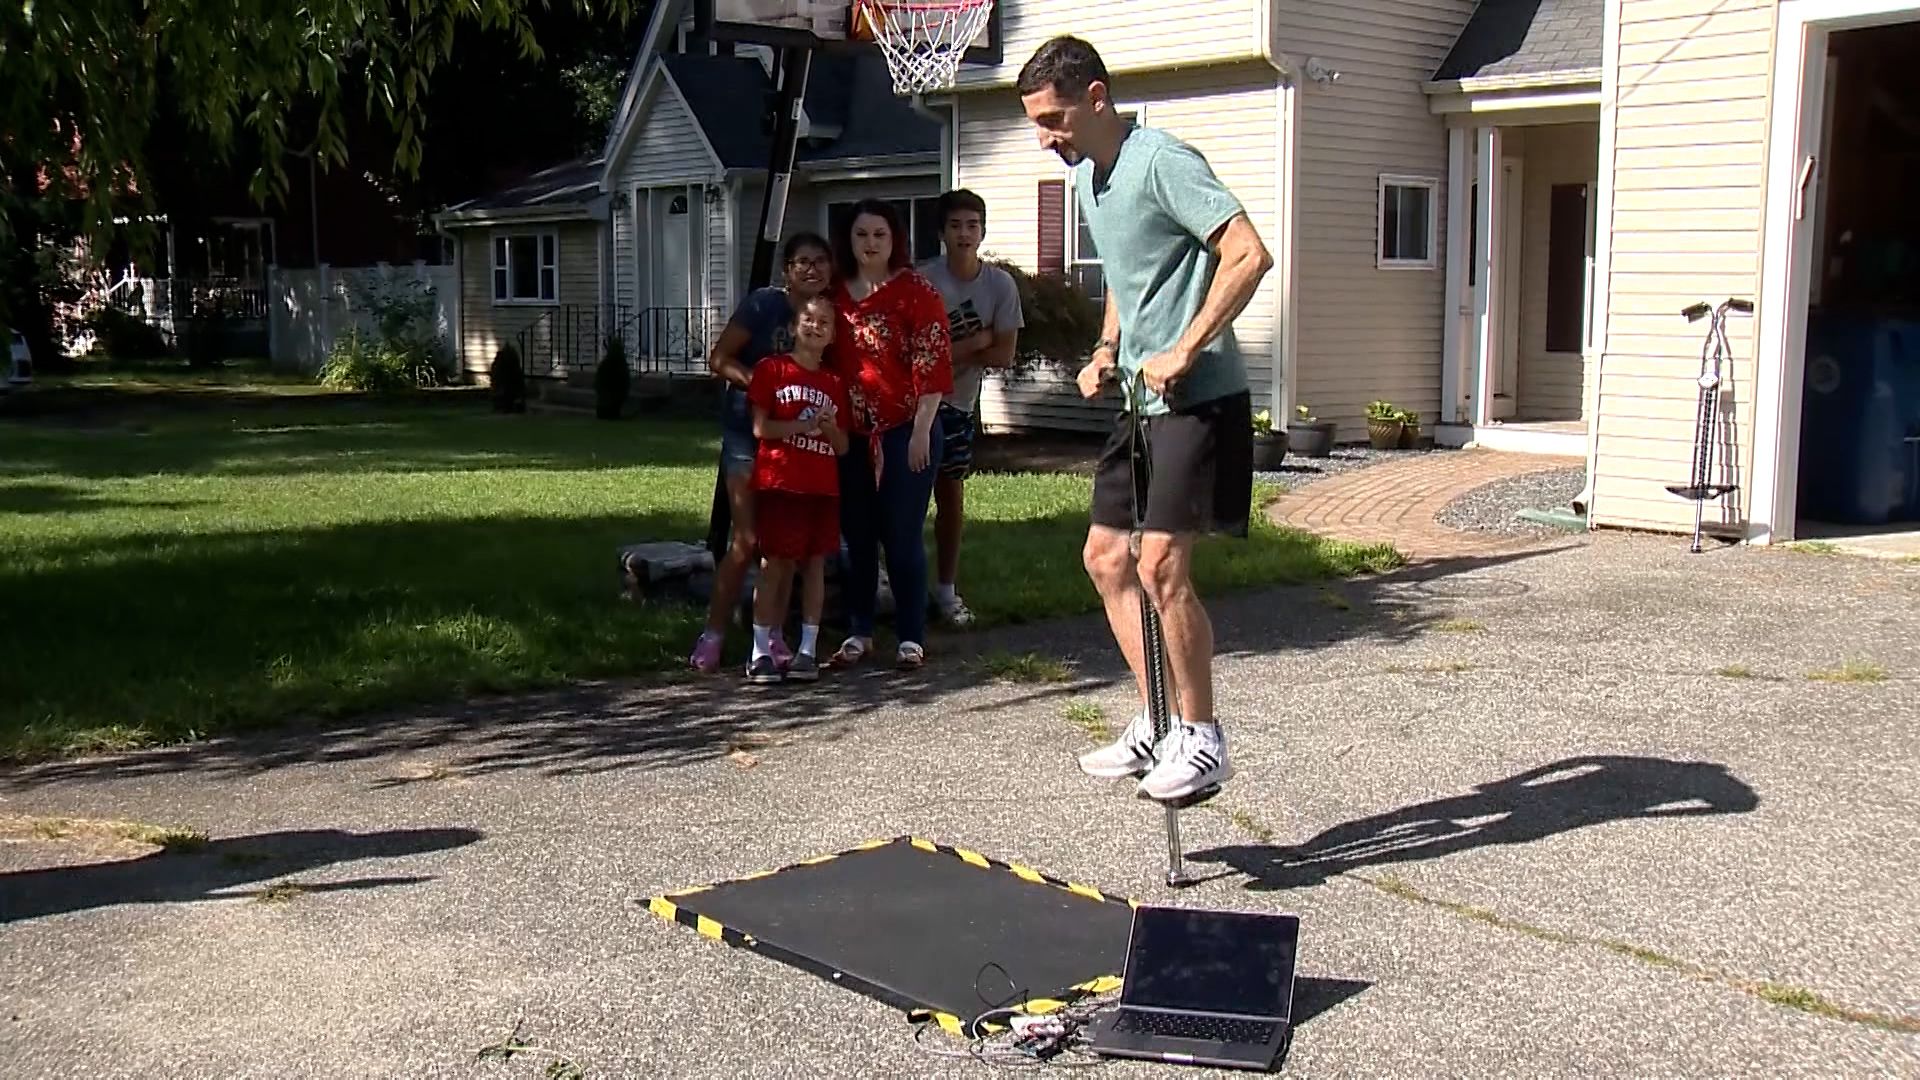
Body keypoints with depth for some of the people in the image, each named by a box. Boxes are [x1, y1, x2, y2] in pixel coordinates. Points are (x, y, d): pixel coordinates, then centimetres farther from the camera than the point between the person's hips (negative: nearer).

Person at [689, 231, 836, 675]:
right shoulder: (764, 304, -10)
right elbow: (718, 359, -10)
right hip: (748, 431, -5)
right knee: (747, 539, -8)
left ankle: (772, 635, 18)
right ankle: (713, 634, 2)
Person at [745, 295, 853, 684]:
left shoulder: (835, 383, 14)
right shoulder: (772, 369, 2)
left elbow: (842, 447, 14)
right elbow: (760, 427, -6)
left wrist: (831, 428, -8)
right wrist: (803, 425, -16)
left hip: (823, 487, 4)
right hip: (780, 483, -4)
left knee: (815, 563, 4)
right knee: (777, 563, -5)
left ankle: (807, 650, 9)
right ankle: (761, 651, 0)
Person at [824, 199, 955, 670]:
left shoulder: (916, 290, -5)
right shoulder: (836, 294, 10)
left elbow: (932, 365, -9)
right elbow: (826, 361, 15)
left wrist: (922, 429, -14)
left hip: (903, 431, -5)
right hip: (851, 435, 5)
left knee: (903, 536, -2)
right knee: (857, 536, 9)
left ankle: (912, 638, 6)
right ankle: (858, 633, 19)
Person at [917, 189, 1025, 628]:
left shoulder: (1000, 284, -6)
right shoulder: (923, 279, -15)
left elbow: (1004, 355, -8)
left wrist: (948, 351, -15)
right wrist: (978, 339, -15)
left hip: (958, 402, 3)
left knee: (951, 494, 10)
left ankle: (946, 589, 21)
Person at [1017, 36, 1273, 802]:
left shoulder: (1162, 161, -15)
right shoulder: (1087, 177, 14)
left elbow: (1250, 255, -23)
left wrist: (1184, 351, -23)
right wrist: (1108, 349, 12)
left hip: (1199, 397, -10)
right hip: (1142, 399, 10)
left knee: (1160, 564, -14)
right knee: (1105, 555, 9)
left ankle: (1202, 739, 0)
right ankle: (1158, 724, 18)